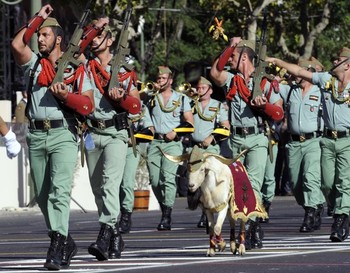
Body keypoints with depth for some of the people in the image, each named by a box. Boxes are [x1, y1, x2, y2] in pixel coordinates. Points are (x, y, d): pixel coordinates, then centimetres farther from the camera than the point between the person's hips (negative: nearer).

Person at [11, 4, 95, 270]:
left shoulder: (77, 69, 6)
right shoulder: (34, 63, 15)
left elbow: (88, 106, 1)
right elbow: (17, 44, -3)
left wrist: (65, 96, -16)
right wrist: (38, 18, 3)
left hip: (63, 135, -5)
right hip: (36, 136, 5)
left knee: (60, 190, -18)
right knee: (42, 194, 7)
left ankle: (58, 247, -26)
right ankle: (66, 242, 19)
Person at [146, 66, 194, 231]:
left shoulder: (181, 99, 12)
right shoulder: (152, 98, 18)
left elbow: (189, 123, 7)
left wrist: (175, 132, -6)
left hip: (172, 143, -3)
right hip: (154, 143, 3)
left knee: (168, 178, -18)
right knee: (155, 180, -3)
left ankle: (167, 218, -24)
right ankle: (165, 209, 17)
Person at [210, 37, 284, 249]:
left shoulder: (265, 82, 3)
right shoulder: (231, 80, 10)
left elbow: (279, 114, 2)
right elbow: (215, 72, -11)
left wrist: (264, 105, -18)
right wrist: (230, 47, -12)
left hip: (256, 139, -4)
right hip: (235, 139, 4)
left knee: (253, 183, -15)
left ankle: (250, 227, -20)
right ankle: (255, 231, 10)